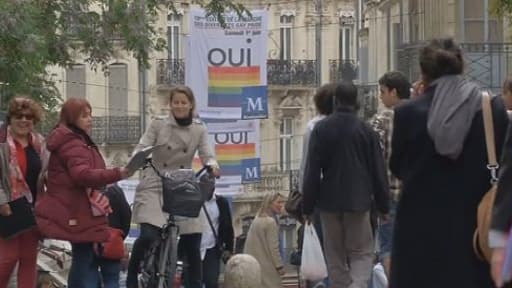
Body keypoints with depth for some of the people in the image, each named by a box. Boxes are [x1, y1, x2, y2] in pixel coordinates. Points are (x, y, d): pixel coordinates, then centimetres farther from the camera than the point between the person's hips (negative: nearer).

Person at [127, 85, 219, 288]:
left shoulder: (199, 130, 6)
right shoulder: (157, 125, 0)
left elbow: (206, 155, -3)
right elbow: (142, 148, -7)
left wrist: (212, 166, -27)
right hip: (154, 188, -3)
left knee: (192, 244, -2)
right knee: (148, 235, -20)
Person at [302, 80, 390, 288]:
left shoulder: (321, 129, -3)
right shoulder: (366, 130, -3)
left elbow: (312, 172, -3)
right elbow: (378, 171, 1)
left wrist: (308, 206, 3)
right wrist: (383, 205, 9)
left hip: (329, 202, 1)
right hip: (358, 201, -1)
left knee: (335, 258, 10)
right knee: (362, 253, 4)